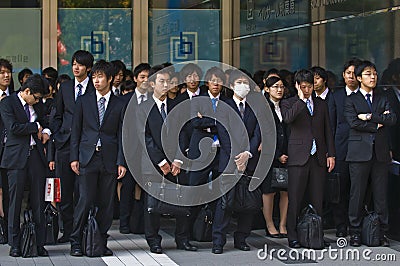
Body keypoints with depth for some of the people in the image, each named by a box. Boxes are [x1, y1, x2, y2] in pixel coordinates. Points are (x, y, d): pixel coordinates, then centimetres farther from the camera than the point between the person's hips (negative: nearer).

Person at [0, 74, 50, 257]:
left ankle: (39, 243, 7)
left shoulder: (37, 104, 14)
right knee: (15, 201, -1)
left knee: (38, 201, 3)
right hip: (17, 157, -5)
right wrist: (36, 127, -6)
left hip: (36, 155, 5)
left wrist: (45, 132, 9)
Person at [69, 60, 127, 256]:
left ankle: (101, 242, 12)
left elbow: (121, 136, 6)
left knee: (106, 203, 3)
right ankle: (76, 242, 4)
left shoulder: (120, 105, 7)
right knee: (85, 201, -5)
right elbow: (76, 131, 8)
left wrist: (121, 162, -1)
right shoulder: (83, 101, 8)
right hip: (87, 158, -1)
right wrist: (74, 157, 0)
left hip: (109, 159, 1)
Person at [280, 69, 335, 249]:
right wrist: (301, 100, -11)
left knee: (317, 199, 5)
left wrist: (331, 154, 9)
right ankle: (293, 237, 2)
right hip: (298, 156, -4)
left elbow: (327, 131, 16)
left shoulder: (321, 104, 16)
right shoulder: (288, 103, 4)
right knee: (295, 198, -3)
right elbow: (287, 118, -19)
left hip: (318, 157, 4)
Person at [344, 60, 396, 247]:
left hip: (380, 152, 3)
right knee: (357, 193, -2)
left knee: (381, 193, 3)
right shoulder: (351, 100, 7)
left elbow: (392, 119, -1)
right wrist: (377, 125, -5)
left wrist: (370, 117, -8)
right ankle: (355, 232, 6)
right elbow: (354, 123, -8)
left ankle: (382, 232, 9)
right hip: (360, 152, -3)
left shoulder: (383, 99, 17)